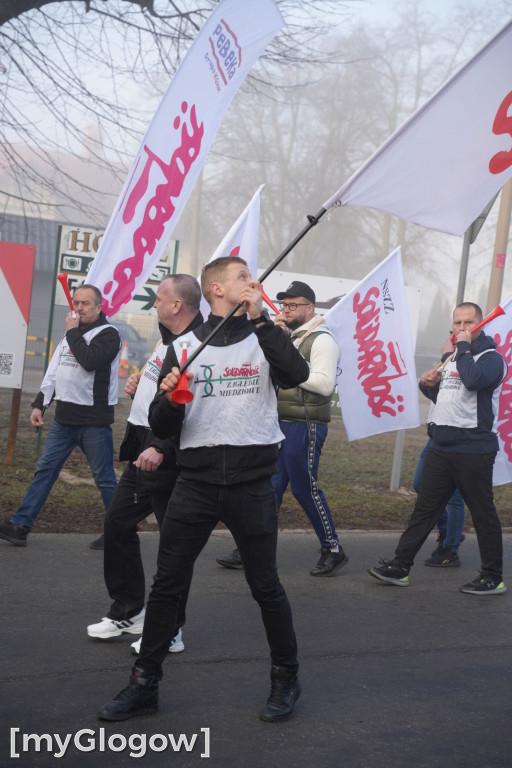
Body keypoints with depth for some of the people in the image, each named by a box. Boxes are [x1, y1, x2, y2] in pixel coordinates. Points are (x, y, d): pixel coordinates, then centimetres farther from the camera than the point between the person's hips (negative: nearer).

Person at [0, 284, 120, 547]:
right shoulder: (70, 335, 15)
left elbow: (90, 361, -26)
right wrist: (39, 404, 11)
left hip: (94, 421, -7)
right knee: (45, 469, 4)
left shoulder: (108, 335, -8)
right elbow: (53, 372, 18)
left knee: (105, 478, 1)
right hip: (64, 418, 7)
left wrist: (73, 332, -14)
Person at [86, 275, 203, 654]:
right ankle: (129, 612, 30)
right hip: (143, 448, 11)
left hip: (168, 457, -11)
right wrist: (139, 386, 7)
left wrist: (162, 448, -30)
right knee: (118, 522, 17)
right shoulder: (167, 339, 14)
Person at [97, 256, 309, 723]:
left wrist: (259, 319, -18)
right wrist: (170, 399, -16)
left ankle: (286, 679, 24)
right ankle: (144, 685, 15)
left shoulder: (264, 340, 6)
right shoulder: (185, 347, 7)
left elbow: (298, 374, -18)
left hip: (252, 485, -1)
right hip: (196, 482, 1)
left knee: (266, 586, 5)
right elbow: (162, 428, 6)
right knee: (167, 584, 3)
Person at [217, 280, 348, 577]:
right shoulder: (286, 336, 16)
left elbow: (325, 383, -20)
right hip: (280, 424, 8)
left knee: (305, 488, -3)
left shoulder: (321, 340, -10)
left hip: (304, 427, -8)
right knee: (270, 485, 8)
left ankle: (333, 550, 11)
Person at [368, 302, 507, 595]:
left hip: (473, 449, -7)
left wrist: (464, 346, -16)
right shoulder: (449, 358, 17)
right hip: (442, 447, 7)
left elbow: (474, 380, -29)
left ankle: (494, 578, 12)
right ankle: (400, 566, 14)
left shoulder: (491, 357, -7)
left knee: (483, 513, 1)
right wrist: (429, 384, 6)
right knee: (424, 508, 9)